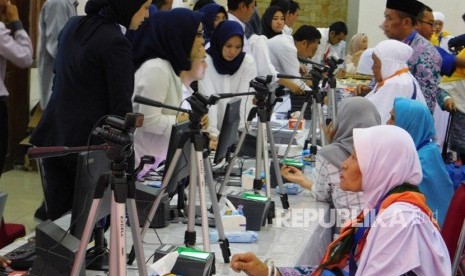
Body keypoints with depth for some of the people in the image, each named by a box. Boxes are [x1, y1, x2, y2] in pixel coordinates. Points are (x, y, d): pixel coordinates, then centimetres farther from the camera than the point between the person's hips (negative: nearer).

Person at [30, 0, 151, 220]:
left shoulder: (73, 25, 9)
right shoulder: (116, 42, -17)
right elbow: (120, 107, -16)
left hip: (53, 136, 7)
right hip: (89, 142, -7)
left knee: (58, 219, 9)